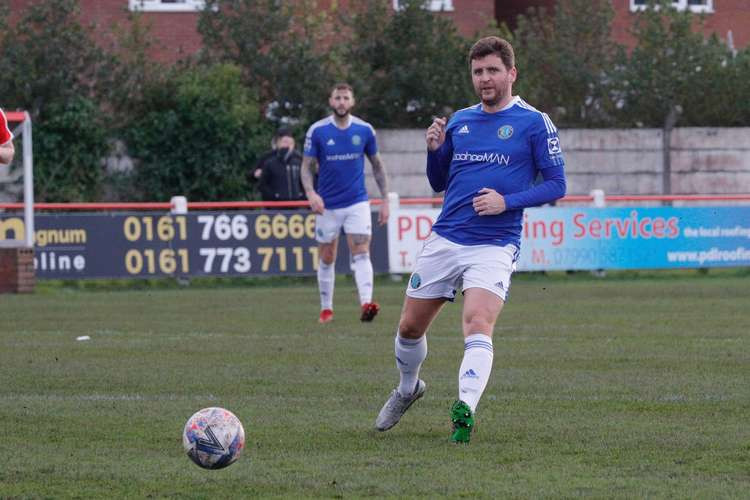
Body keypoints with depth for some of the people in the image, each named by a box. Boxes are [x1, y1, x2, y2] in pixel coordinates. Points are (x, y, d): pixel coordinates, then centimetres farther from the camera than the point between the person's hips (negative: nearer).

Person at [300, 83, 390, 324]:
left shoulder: (364, 130, 0)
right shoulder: (317, 131, -5)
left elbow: (377, 165, 10)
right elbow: (307, 166, -3)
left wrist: (385, 200, 7)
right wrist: (311, 193, -21)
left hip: (357, 202, 0)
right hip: (327, 205, 0)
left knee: (361, 252, -16)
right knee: (327, 258, 8)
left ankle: (366, 303, -29)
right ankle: (326, 308, 21)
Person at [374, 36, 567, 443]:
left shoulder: (534, 123, -2)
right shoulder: (459, 121, 12)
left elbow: (556, 184, -3)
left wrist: (507, 202, -16)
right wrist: (434, 149, -1)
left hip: (494, 247, -5)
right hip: (444, 240, 5)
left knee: (477, 326, -25)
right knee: (409, 326, 12)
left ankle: (465, 411, -31)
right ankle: (407, 389, 38)